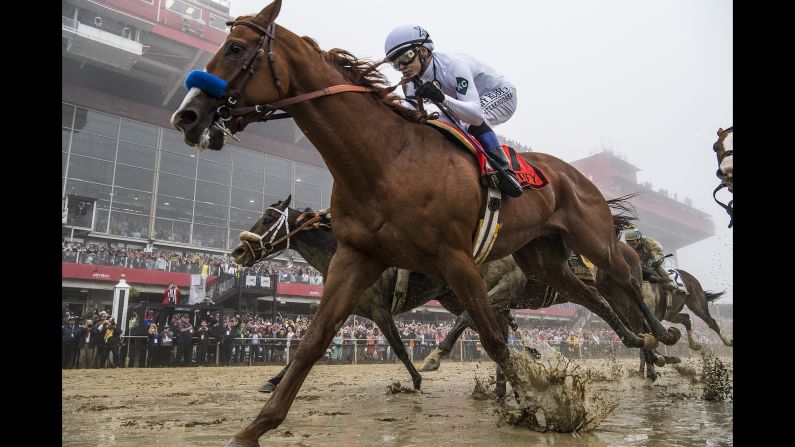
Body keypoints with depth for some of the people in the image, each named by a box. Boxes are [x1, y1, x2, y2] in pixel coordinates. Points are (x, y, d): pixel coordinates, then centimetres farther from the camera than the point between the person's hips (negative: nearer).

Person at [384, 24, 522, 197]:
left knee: (473, 120, -37)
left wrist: (442, 98, -61)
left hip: (502, 92, -8)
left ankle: (504, 170, -28)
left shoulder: (452, 65, -37)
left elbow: (476, 114, -47)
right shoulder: (414, 80, -13)